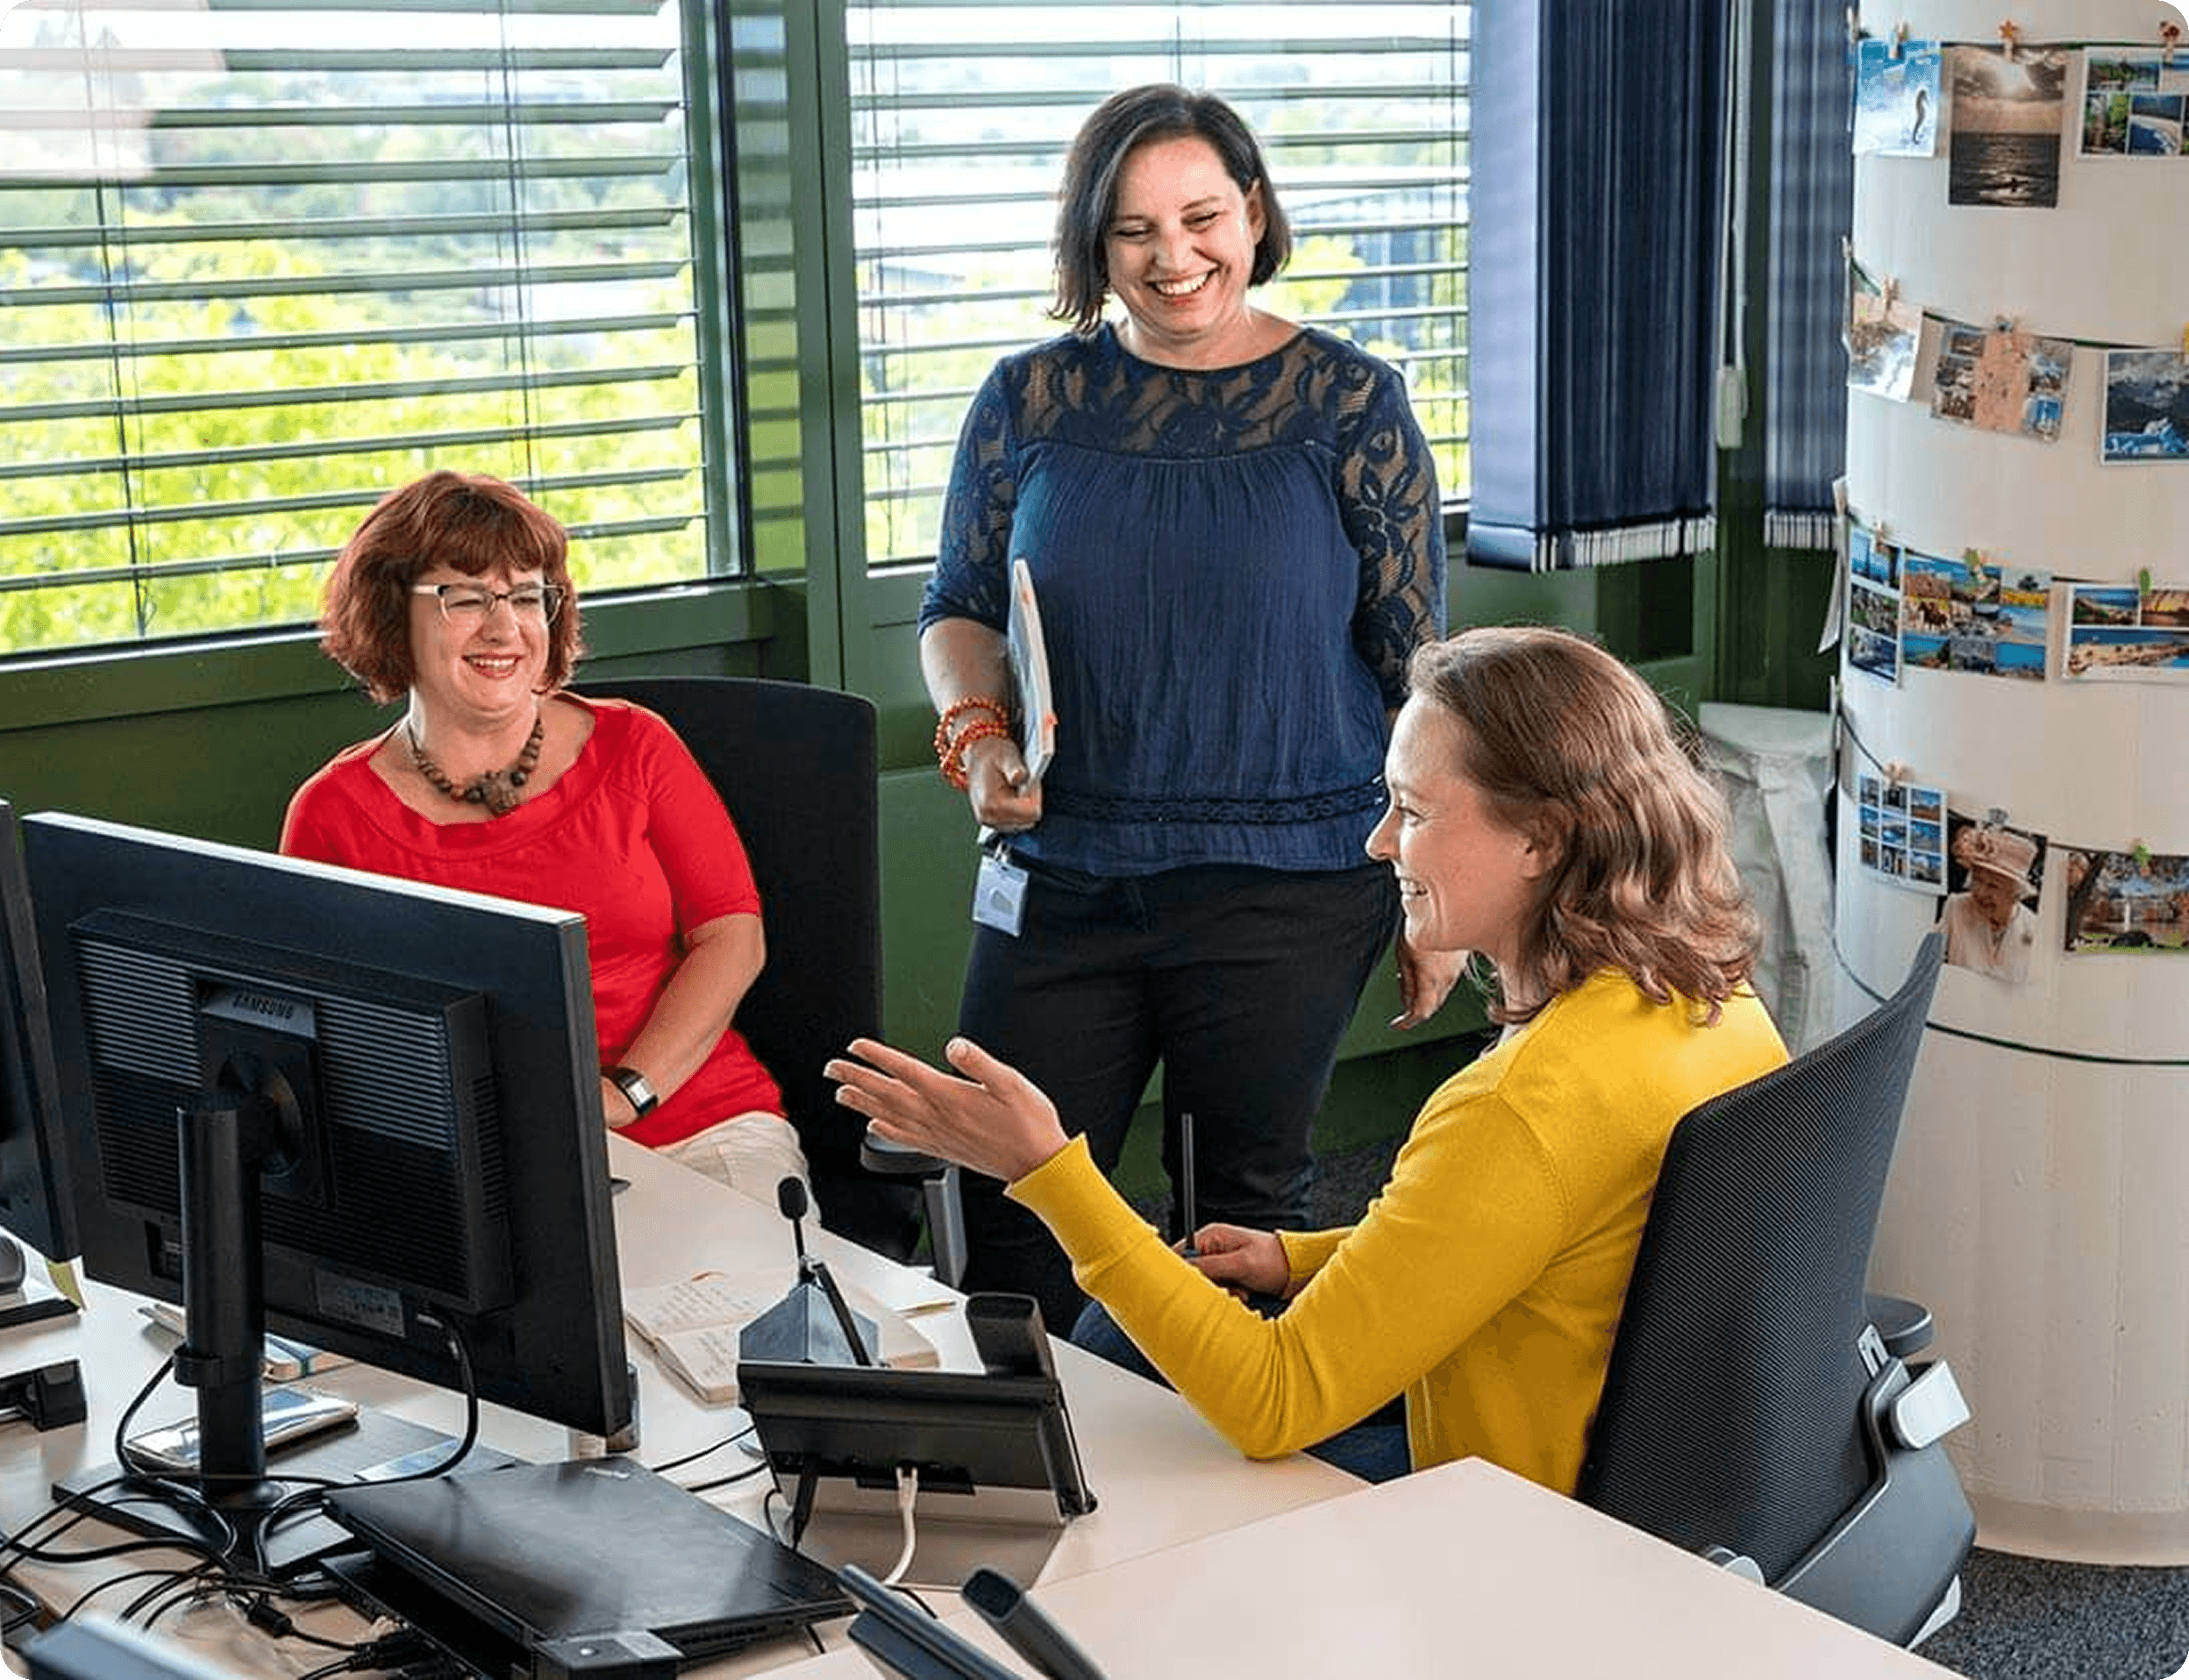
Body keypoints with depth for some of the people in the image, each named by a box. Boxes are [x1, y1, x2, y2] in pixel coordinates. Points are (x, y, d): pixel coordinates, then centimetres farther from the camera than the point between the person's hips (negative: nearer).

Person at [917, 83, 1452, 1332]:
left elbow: (1420, 662, -1)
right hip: (1060, 881, 2)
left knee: (1249, 1209, 10)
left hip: (1290, 889, -2)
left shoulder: (1351, 405, -2)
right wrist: (976, 728, -8)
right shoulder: (1031, 402, 4)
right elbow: (960, 609, 14)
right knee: (1006, 1204, 4)